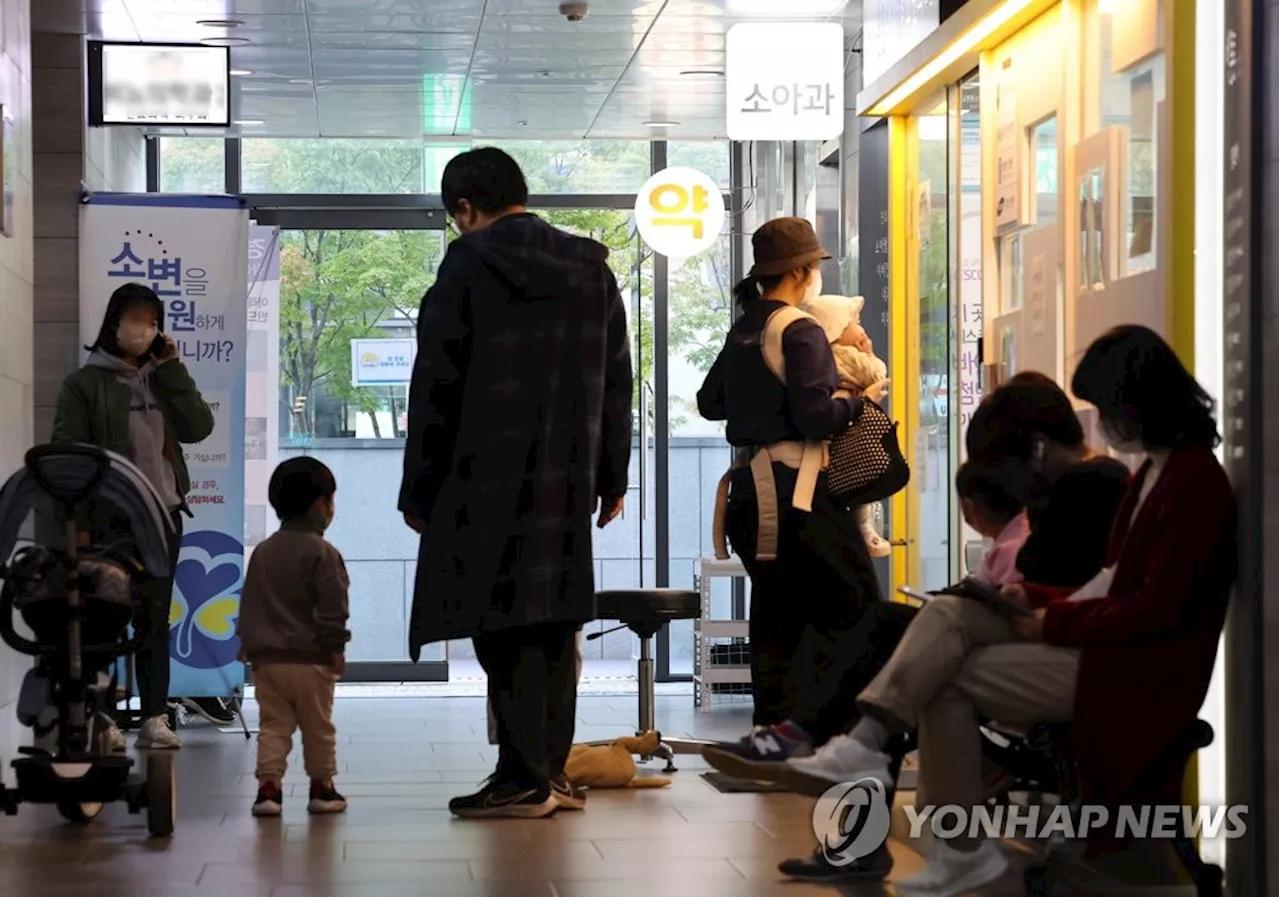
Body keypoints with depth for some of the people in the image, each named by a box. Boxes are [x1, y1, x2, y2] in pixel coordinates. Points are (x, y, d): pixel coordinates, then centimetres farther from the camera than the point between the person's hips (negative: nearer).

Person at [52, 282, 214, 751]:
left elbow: (198, 427, 1)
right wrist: (77, 522, -14)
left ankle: (155, 718, 8)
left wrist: (170, 369, -2)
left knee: (155, 620, 6)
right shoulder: (85, 383, -1)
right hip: (111, 520, -5)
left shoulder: (160, 381, 14)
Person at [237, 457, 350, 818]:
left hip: (267, 659, 4)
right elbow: (332, 608, -13)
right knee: (318, 728, 8)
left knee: (273, 725, 6)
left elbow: (249, 602, 13)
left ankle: (268, 785, -5)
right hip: (310, 659, -4)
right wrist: (336, 649, -6)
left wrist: (247, 642, 21)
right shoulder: (322, 554, -9)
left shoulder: (262, 552, 9)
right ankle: (322, 787, 16)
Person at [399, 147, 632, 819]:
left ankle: (523, 778, -6)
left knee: (503, 625, -4)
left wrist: (418, 490, -1)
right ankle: (551, 772, 13)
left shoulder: (468, 267, -6)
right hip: (567, 480, 6)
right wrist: (611, 479, 21)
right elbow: (615, 382, 15)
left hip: (487, 480, -6)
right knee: (554, 624, 10)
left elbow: (435, 387, -7)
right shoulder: (592, 269, 12)